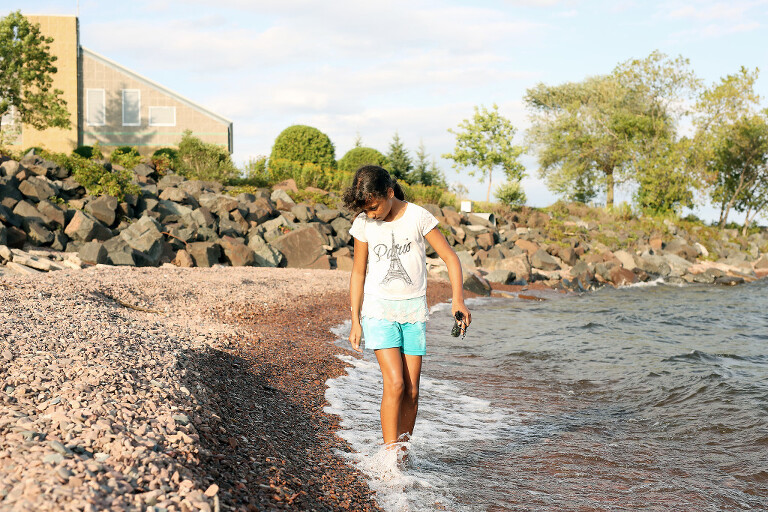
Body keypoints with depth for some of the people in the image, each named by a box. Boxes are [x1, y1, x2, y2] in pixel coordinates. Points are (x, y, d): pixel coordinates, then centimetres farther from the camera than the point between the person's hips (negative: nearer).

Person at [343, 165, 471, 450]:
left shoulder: (418, 217, -7)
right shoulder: (363, 224, -3)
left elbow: (449, 257, -3)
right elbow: (358, 273, 5)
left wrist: (458, 299, -16)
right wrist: (355, 321, 4)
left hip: (414, 309, 1)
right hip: (379, 309, -1)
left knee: (411, 390, 1)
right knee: (394, 383, -15)